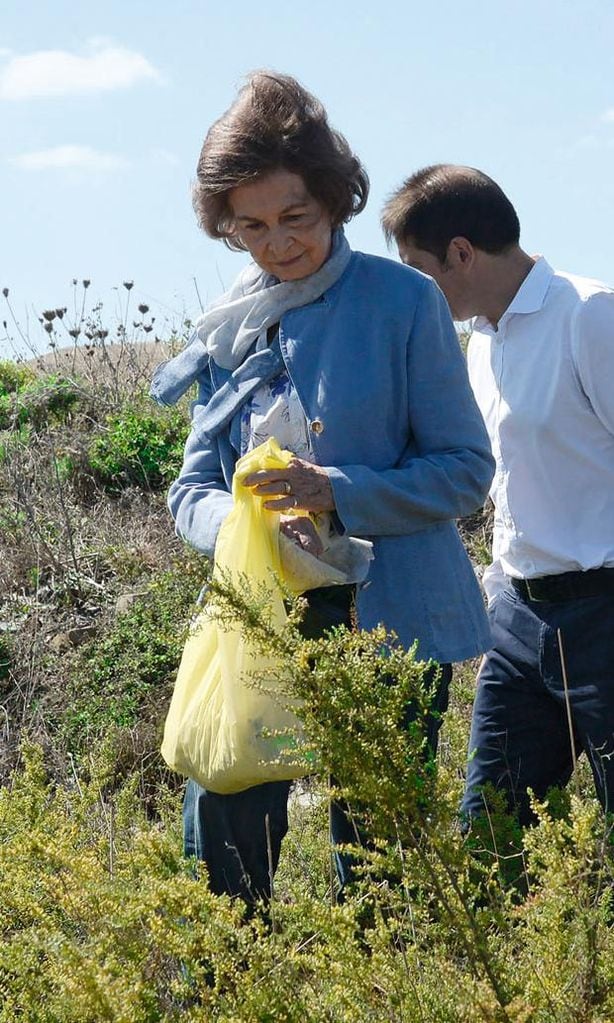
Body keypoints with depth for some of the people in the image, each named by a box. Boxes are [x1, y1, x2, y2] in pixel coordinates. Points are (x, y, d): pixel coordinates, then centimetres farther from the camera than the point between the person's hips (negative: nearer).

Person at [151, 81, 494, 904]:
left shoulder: (403, 301, -6)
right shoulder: (231, 329, 7)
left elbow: (466, 468, -7)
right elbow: (192, 489, 8)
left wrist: (336, 493, -21)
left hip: (390, 618, -3)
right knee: (220, 833, -3)